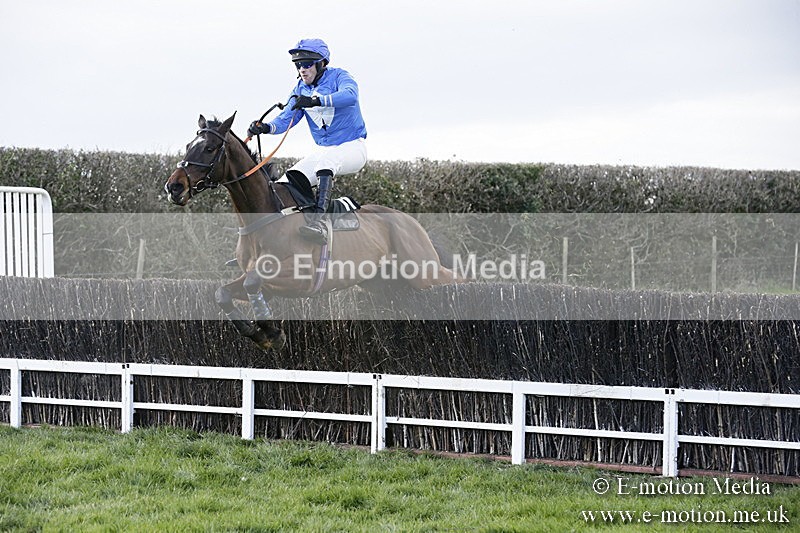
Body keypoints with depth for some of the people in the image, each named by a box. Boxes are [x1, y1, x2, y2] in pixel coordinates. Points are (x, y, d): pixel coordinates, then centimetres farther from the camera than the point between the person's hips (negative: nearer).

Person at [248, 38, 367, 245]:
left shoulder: (338, 77, -8)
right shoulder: (301, 90, 10)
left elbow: (350, 95, -32)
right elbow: (286, 118, -3)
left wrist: (316, 100, -45)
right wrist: (266, 127, -25)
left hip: (353, 147, -7)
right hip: (323, 150, 7)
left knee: (326, 160, -39)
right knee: (285, 184, -10)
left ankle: (319, 220, -54)